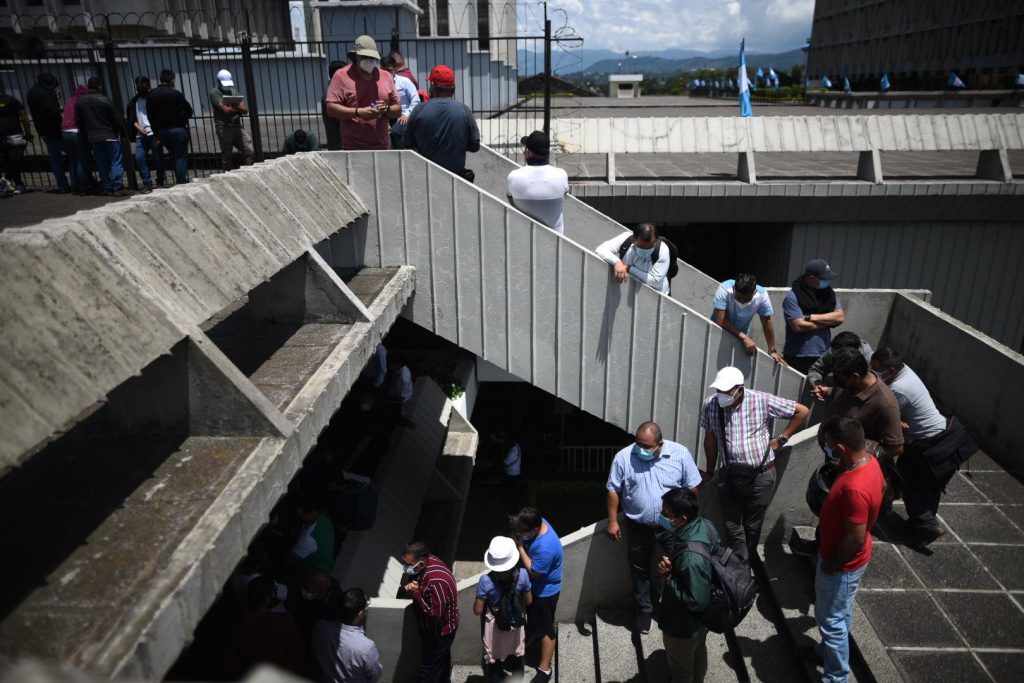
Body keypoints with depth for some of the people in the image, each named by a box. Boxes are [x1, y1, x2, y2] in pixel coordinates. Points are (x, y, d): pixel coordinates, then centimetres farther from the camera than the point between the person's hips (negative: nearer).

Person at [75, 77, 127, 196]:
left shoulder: (80, 102, 6)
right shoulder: (105, 100, -10)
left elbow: (78, 122, 10)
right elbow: (116, 119, -8)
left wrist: (86, 135, 18)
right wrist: (122, 133, 3)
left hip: (93, 138, 5)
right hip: (109, 137, -5)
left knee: (102, 164, 9)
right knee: (116, 162, -3)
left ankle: (108, 188, 10)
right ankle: (118, 187, -12)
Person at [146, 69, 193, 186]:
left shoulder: (151, 95, 4)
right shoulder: (175, 93, -11)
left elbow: (150, 116, 2)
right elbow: (189, 111, -8)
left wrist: (157, 133, 6)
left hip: (162, 131, 5)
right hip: (178, 129, -5)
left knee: (174, 156, 18)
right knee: (181, 157, 0)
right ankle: (182, 183, -2)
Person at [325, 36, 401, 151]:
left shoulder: (386, 76, 14)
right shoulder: (341, 75, 2)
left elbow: (398, 108, 17)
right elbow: (331, 109, -5)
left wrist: (386, 109, -6)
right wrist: (358, 112, -17)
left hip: (382, 146, 3)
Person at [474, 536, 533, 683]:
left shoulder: (486, 581, -32)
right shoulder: (522, 574, -25)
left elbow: (477, 611, -20)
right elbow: (529, 601, -9)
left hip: (495, 625, -2)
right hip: (516, 622, 3)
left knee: (495, 659, 23)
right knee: (517, 654, 30)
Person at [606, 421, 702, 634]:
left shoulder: (680, 454, -17)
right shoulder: (623, 457, -17)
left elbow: (692, 487, -5)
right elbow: (613, 490, -8)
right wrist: (612, 521, -9)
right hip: (638, 525, 0)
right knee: (639, 569, 13)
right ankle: (644, 609, 34)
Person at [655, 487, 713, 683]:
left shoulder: (692, 558, -42)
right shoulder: (703, 524, -17)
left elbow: (697, 601, -33)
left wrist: (668, 579, -25)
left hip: (684, 625, -8)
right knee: (698, 654, 34)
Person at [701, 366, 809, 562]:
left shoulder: (762, 400, -17)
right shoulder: (711, 404, -10)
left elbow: (802, 411, -5)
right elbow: (710, 439, 4)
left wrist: (782, 439, -2)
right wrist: (710, 472, 12)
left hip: (761, 476, -2)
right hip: (729, 475, 2)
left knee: (752, 526, 14)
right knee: (732, 528, 7)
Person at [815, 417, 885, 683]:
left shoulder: (855, 488, -39)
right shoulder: (868, 460, -10)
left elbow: (855, 539, -31)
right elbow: (882, 487, 13)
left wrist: (832, 564, -16)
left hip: (842, 565, -9)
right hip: (848, 561, 9)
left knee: (831, 619, 11)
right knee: (841, 612, 30)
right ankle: (832, 649, 52)